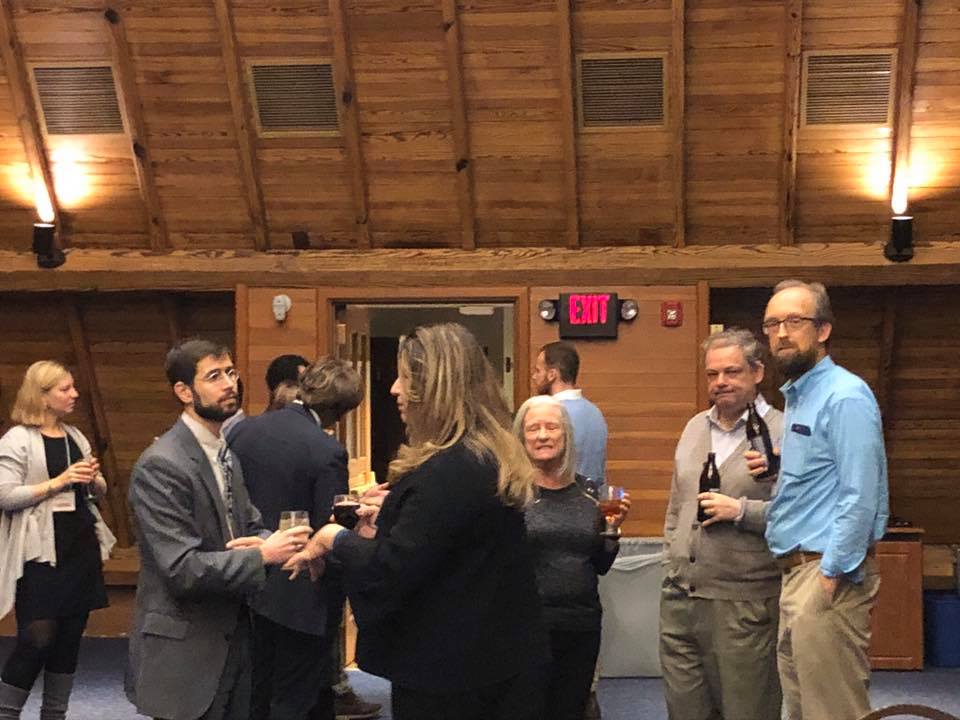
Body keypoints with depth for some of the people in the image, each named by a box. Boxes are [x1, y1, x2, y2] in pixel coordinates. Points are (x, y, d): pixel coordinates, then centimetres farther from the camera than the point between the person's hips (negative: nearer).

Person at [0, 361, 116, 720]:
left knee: (70, 637, 9)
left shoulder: (75, 436, 13)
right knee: (37, 638, -9)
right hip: (41, 553, -6)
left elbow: (99, 492, 20)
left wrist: (93, 480, -3)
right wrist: (59, 481, -18)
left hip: (80, 547, 7)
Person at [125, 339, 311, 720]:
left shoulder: (226, 453, 11)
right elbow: (182, 569, -23)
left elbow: (249, 524, 14)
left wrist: (263, 541, -9)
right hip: (185, 649, -8)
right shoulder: (160, 466, -18)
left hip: (232, 635, 8)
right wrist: (263, 555, -22)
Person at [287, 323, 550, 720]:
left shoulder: (447, 472, -24)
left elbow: (388, 573, -26)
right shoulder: (492, 457, 7)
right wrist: (390, 523, 10)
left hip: (448, 671, -9)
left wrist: (335, 539, -9)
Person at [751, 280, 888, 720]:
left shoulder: (845, 397, -14)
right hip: (797, 571, 10)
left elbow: (860, 497, -20)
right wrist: (777, 468, 8)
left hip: (829, 573, -10)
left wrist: (831, 575, -20)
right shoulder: (797, 396, 16)